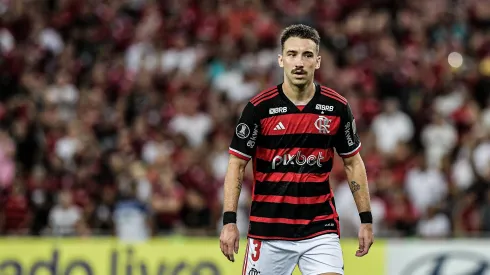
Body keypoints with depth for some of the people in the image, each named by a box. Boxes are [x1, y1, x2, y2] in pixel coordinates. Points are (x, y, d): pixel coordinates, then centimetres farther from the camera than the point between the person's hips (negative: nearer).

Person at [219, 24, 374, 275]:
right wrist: (229, 221, -11)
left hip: (320, 229, 1)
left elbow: (353, 163, 11)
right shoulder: (259, 108, -6)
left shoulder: (337, 107, 0)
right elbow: (236, 165, -2)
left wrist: (366, 219, 7)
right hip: (268, 231, -1)